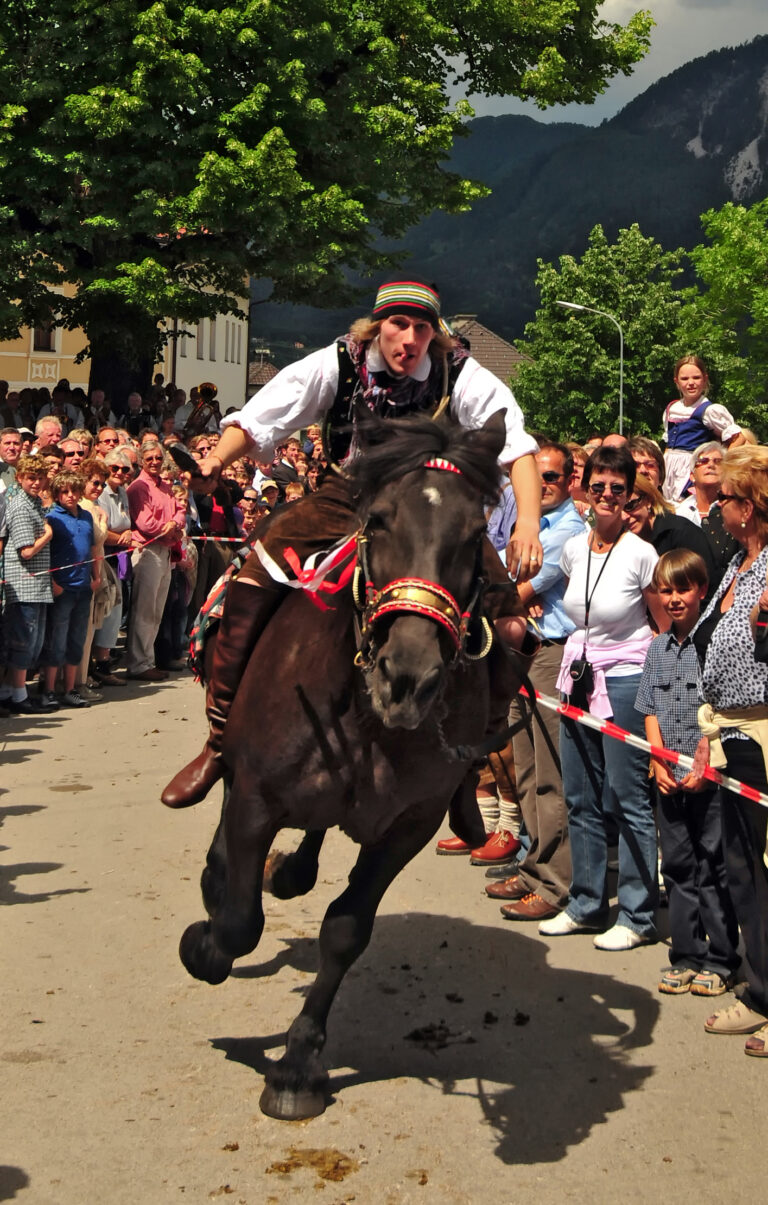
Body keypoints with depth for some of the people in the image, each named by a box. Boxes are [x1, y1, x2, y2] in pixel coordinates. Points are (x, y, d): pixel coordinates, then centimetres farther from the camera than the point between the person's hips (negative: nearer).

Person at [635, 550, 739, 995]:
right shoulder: (658, 648, 11)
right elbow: (650, 711, 12)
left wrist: (704, 765, -15)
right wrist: (659, 763, 1)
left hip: (710, 777, -5)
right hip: (670, 779, 6)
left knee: (714, 869, 1)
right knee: (679, 868, 11)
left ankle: (720, 962, 11)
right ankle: (686, 958, 20)